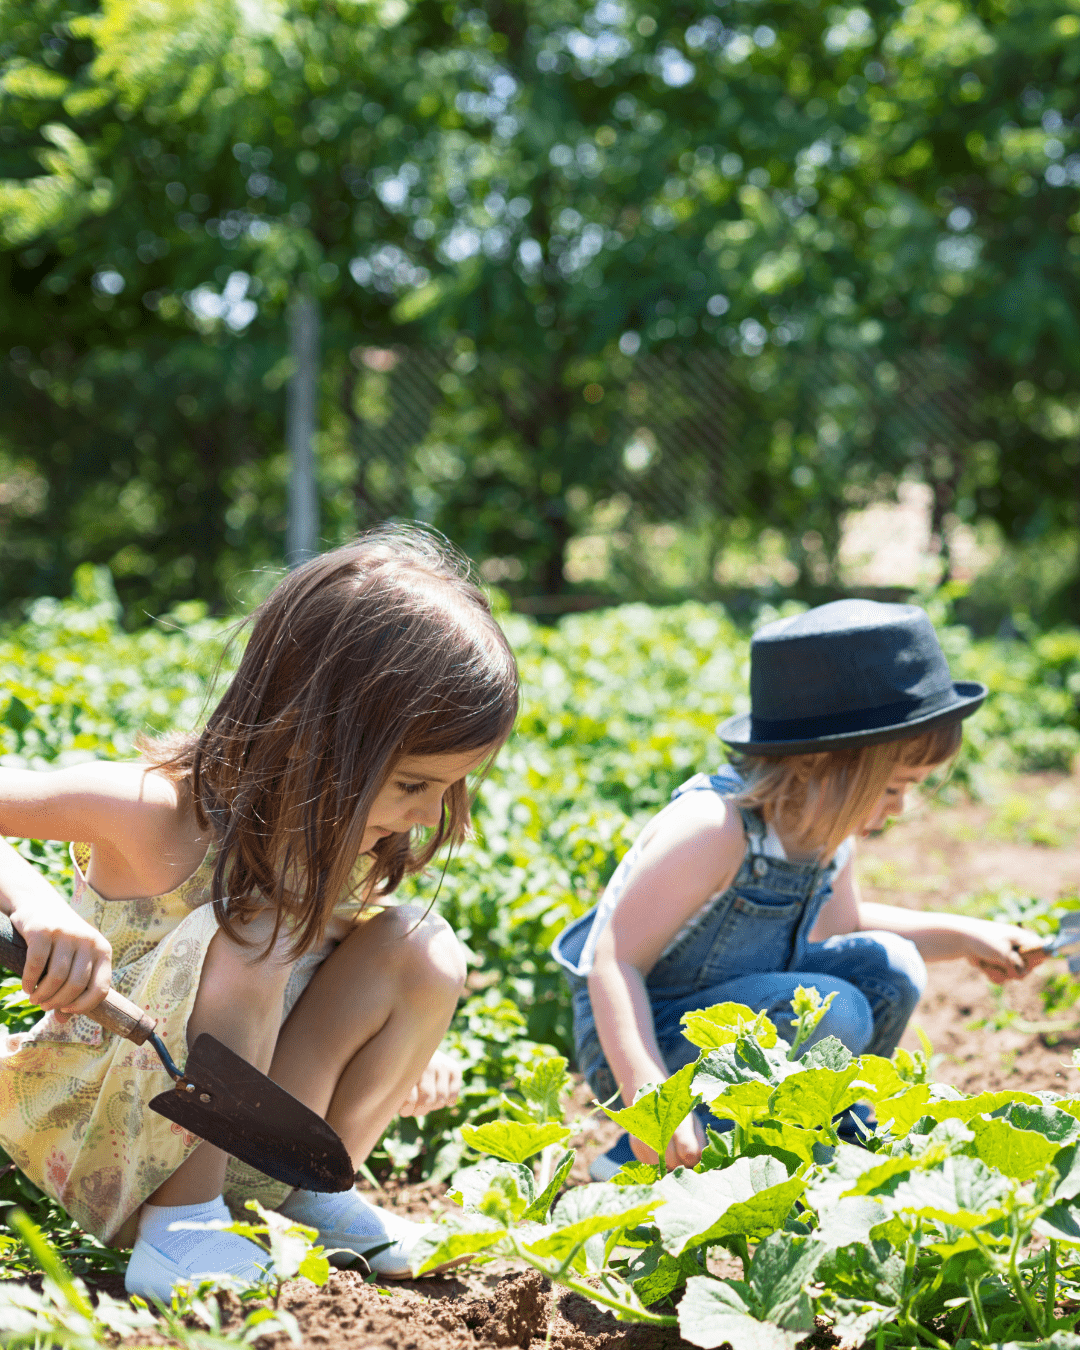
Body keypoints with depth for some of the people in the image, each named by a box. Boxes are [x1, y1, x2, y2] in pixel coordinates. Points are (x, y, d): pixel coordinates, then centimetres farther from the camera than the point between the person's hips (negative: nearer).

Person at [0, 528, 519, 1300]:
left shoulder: (356, 835, -5)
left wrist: (403, 1055, -1)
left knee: (423, 950, -12)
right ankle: (177, 1226, -19)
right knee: (247, 943, -33)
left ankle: (311, 1187, 4)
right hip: (98, 1146, -6)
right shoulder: (163, 811, -26)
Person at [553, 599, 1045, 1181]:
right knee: (831, 1016, -27)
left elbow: (839, 925, 21)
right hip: (637, 1041, -8)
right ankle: (639, 1161, -16)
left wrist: (962, 936, 14)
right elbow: (615, 962, -29)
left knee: (886, 968, -5)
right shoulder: (712, 830, -28)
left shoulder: (826, 828, -1)